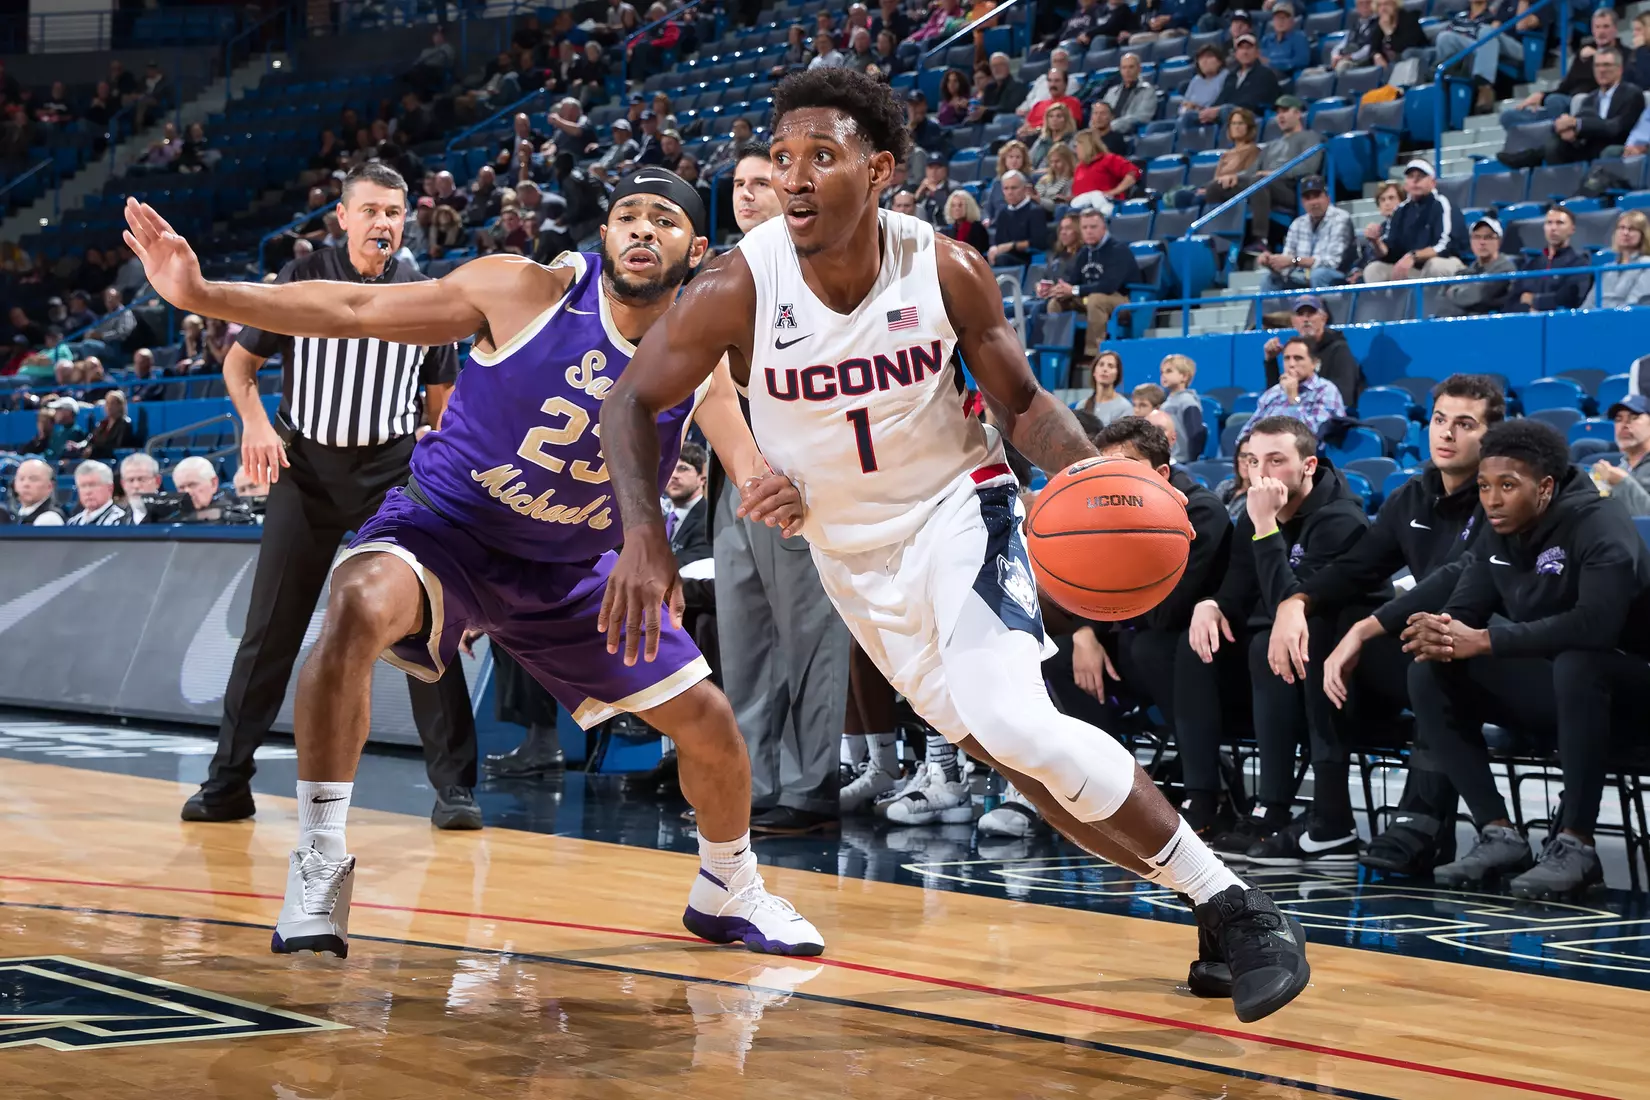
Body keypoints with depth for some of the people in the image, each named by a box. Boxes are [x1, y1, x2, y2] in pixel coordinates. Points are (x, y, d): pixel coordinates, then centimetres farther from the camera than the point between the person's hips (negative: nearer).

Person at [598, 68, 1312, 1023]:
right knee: (1015, 757, 4)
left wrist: (1089, 467, -26)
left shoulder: (947, 270, -18)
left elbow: (1021, 400, -5)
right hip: (852, 549, 3)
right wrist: (644, 535, -24)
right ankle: (1212, 909, 18)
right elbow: (635, 401, -8)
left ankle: (1236, 907, -13)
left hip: (956, 506, -3)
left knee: (1016, 726, -25)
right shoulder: (741, 287, -19)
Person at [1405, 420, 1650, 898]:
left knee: (1575, 664, -40)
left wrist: (1483, 641, -37)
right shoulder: (1499, 533, 2)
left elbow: (1596, 622, -36)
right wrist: (1440, 635, -28)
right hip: (1545, 689, 7)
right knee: (1430, 675, -10)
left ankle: (1574, 845, -29)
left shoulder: (1599, 527, -21)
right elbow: (1463, 610, -1)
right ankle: (1499, 836, -13)